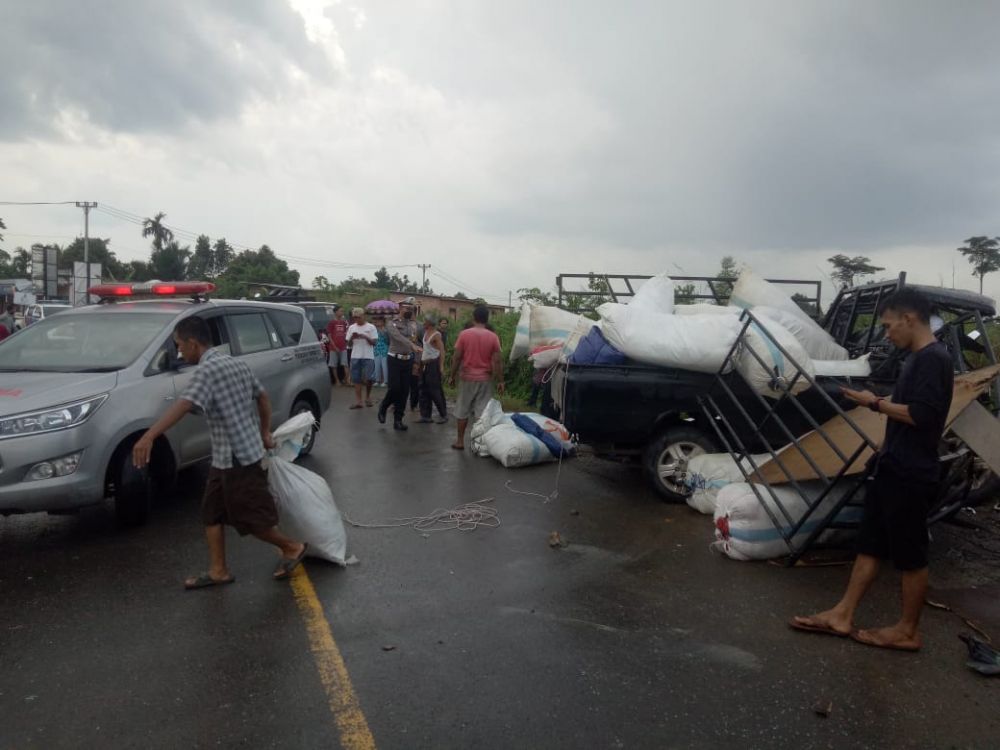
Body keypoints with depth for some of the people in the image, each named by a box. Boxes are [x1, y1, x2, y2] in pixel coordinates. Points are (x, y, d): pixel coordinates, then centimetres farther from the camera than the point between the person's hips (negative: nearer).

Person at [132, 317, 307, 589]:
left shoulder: (208, 369, -18)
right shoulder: (236, 363, 11)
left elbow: (184, 405, -34)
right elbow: (263, 397, 19)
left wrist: (148, 437, -43)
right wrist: (265, 433, 24)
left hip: (238, 457, -10)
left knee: (249, 517, 4)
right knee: (212, 511, 14)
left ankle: (292, 547, 22)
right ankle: (218, 570, 21)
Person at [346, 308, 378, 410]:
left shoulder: (371, 327, 1)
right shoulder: (351, 328, 11)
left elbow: (375, 342, -3)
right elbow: (349, 344, 11)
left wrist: (366, 337, -17)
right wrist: (352, 338, -9)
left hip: (368, 357, -3)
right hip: (355, 357, 3)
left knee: (367, 379, -7)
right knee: (356, 379, 2)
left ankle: (368, 397, 17)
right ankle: (358, 401, 6)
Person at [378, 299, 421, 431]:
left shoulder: (413, 324, 8)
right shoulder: (392, 324, -7)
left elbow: (415, 340, 10)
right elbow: (399, 337, -26)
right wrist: (413, 345, -42)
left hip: (408, 360, 4)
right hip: (395, 359, -4)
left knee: (404, 391, 3)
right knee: (394, 388, -9)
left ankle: (398, 420, 11)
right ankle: (383, 407, 22)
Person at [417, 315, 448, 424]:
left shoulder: (436, 335, -13)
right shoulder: (426, 333, 11)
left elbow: (442, 351, -18)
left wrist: (441, 367, -24)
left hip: (433, 364, -8)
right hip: (424, 364, 8)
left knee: (435, 391, -4)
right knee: (424, 391, 7)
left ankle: (443, 415, 7)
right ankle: (425, 415, 13)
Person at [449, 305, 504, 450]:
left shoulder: (464, 334, -5)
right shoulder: (493, 337, -3)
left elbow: (456, 357, -5)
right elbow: (497, 361, -5)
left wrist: (452, 376, 5)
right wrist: (500, 381, 1)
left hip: (467, 377, 0)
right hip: (485, 379, 0)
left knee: (462, 410, 10)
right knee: (482, 411, 3)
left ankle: (460, 441, 15)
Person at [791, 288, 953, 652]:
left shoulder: (934, 358, -16)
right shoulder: (916, 358, 14)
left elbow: (921, 415, -25)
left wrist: (876, 403, -13)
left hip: (911, 473, -10)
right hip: (892, 467, 10)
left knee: (910, 553, 3)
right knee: (869, 544, 11)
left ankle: (908, 631, 17)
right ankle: (842, 616, 18)